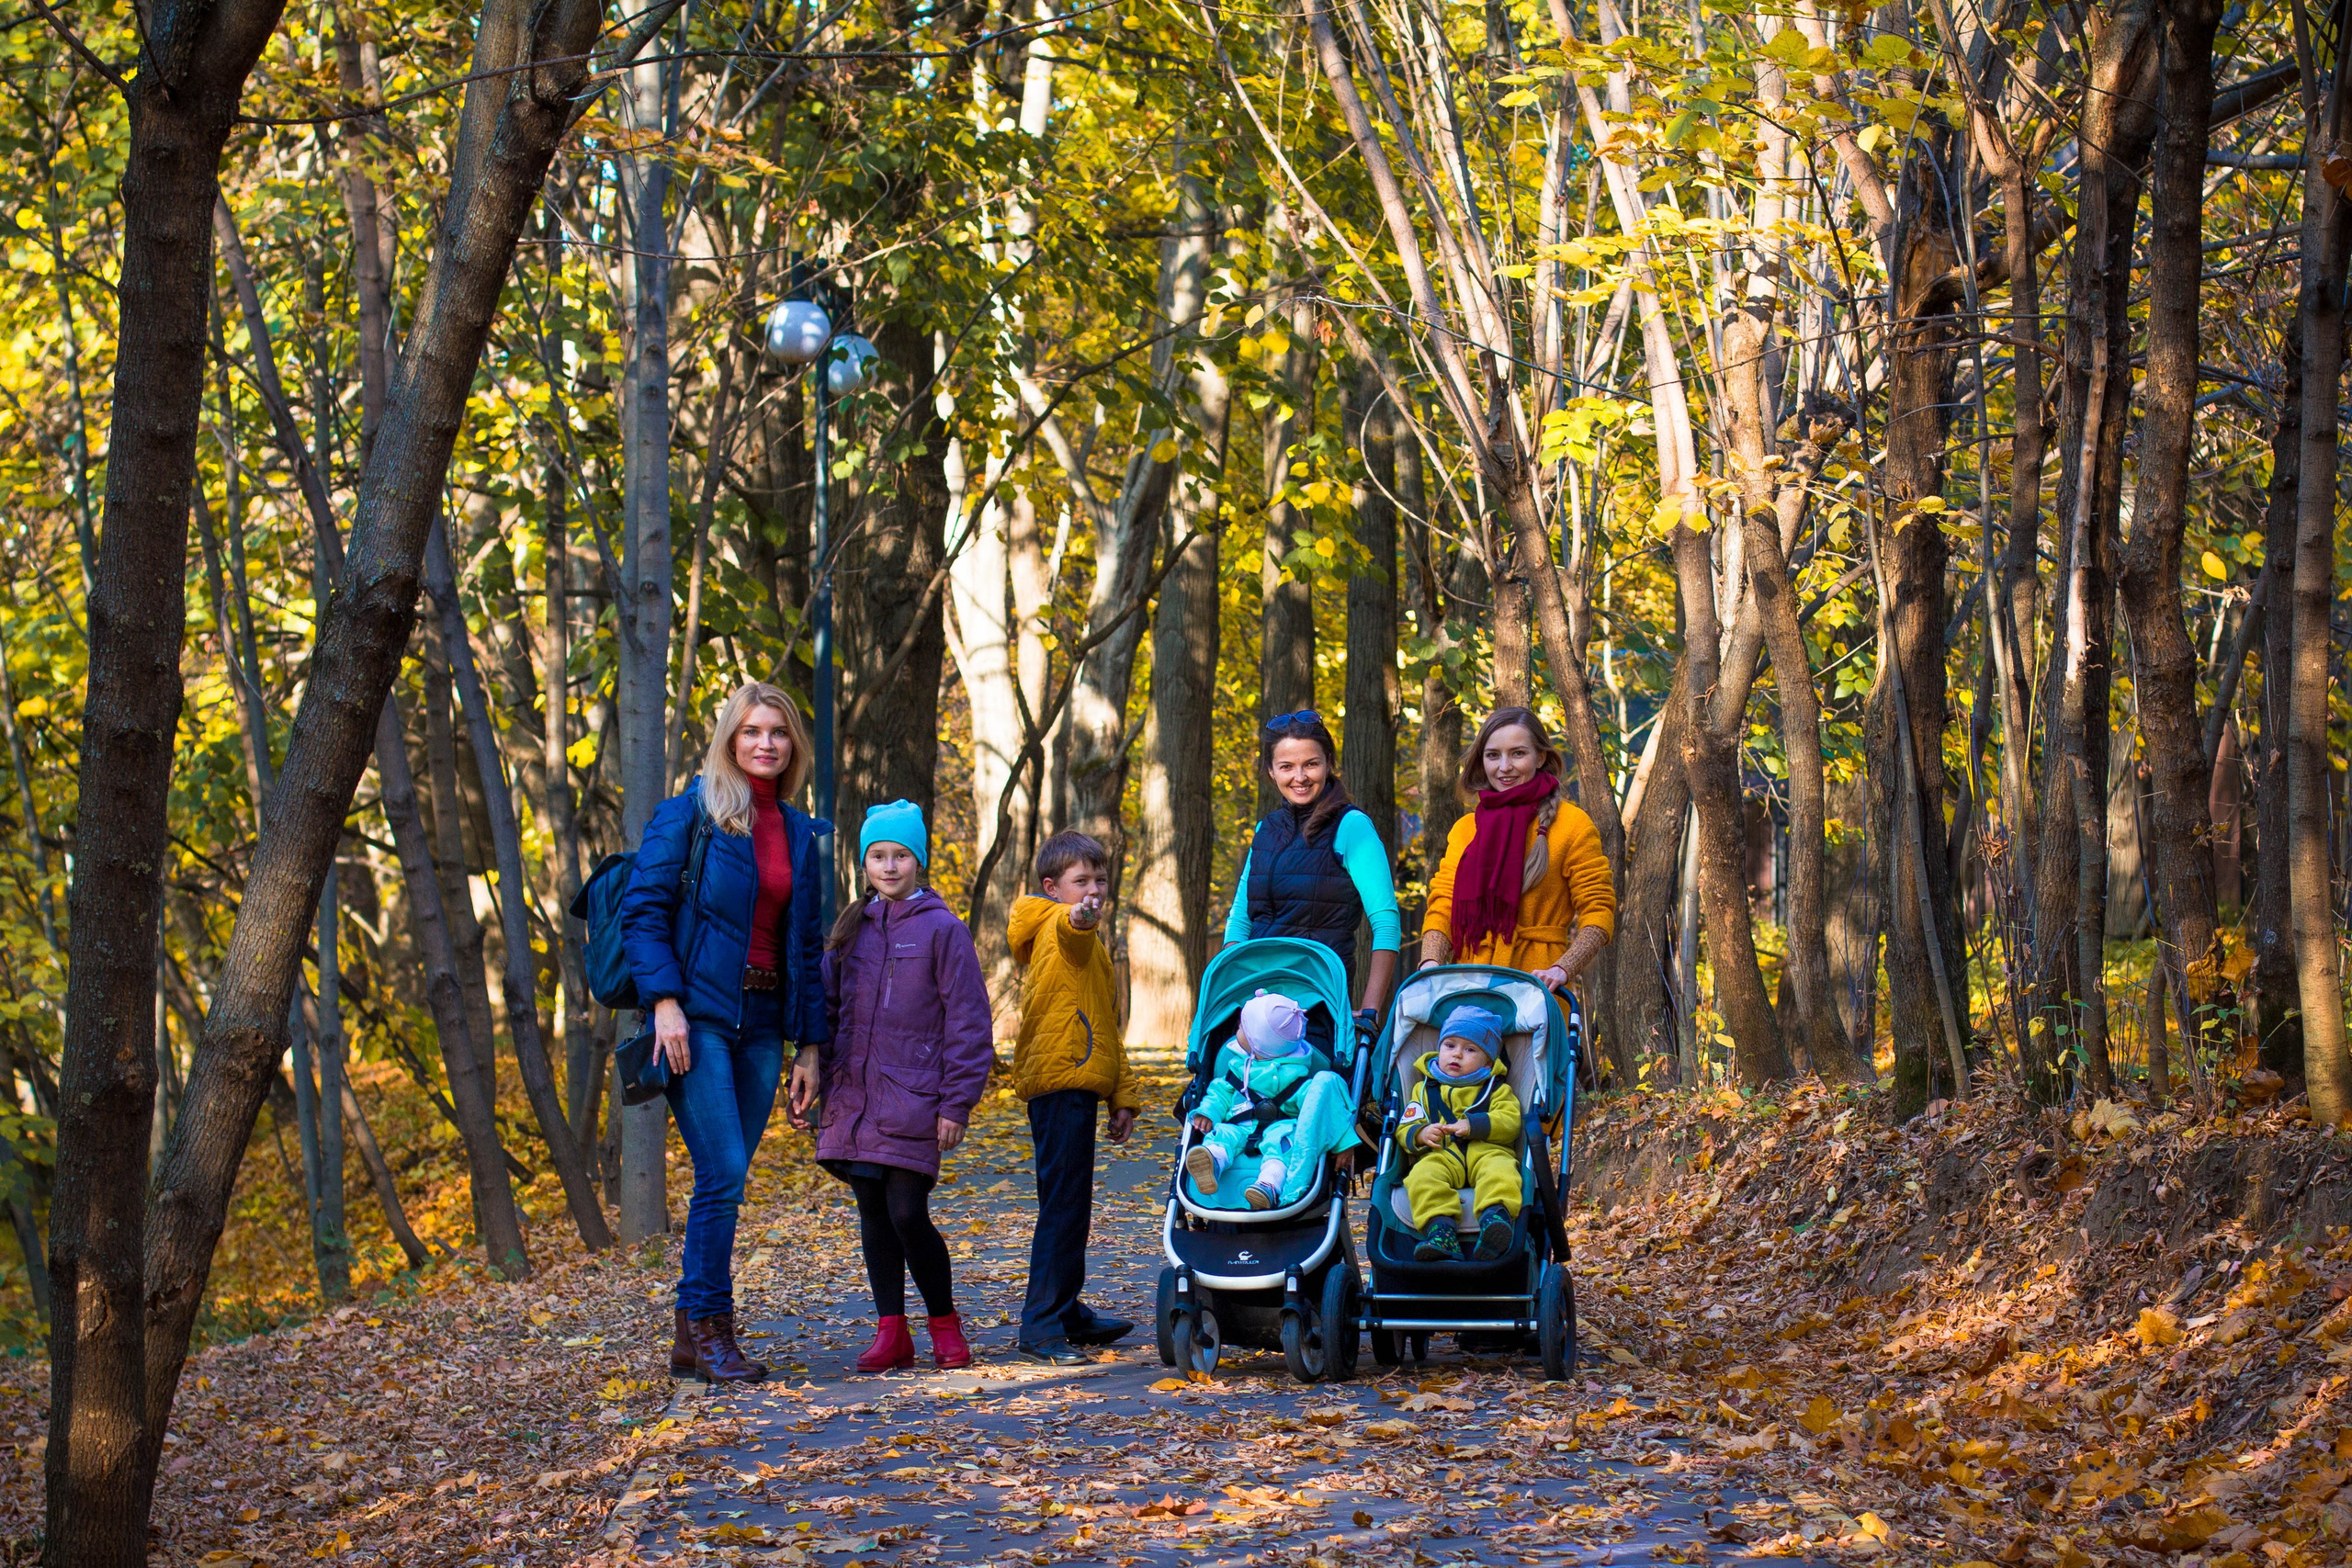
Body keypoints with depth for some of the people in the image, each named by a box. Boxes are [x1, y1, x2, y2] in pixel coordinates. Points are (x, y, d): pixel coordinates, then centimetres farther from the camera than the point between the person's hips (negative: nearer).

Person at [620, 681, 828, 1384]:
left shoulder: (797, 832, 14)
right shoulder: (688, 815, -3)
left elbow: (805, 941, 17)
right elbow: (642, 911, -7)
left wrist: (810, 1040, 13)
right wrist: (664, 999, -18)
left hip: (761, 1023, 6)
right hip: (698, 1018, -6)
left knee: (724, 1181, 6)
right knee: (723, 1173, -13)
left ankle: (691, 1338, 12)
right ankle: (707, 1326, -5)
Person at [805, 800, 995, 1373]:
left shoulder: (941, 930, -3)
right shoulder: (852, 929, 13)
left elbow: (968, 1023, -4)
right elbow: (825, 1006, 18)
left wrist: (957, 1104, -8)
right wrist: (808, 1073, 7)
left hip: (914, 1101, -5)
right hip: (854, 1099, 5)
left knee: (908, 1215, -8)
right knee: (873, 1214, 7)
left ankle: (946, 1325, 9)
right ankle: (891, 1333, 13)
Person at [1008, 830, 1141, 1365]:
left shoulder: (1089, 942, 24)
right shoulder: (1058, 930, -6)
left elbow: (1107, 1031, 28)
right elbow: (1070, 928, -35)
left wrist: (1123, 1095, 22)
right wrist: (1080, 917, -58)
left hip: (1078, 1087, 10)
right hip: (1061, 1083, -10)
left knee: (1070, 1206, 19)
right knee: (1065, 1206, -12)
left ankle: (1067, 1313, 30)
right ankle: (1041, 1326, -11)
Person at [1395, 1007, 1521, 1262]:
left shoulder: (1498, 1090, 23)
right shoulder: (1424, 1090, 27)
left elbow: (1510, 1122, 4)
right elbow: (1404, 1129, 17)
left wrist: (1473, 1126, -13)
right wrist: (1420, 1134, -8)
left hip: (1486, 1152, -1)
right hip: (1439, 1156, 1)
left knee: (1500, 1170, -37)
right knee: (1423, 1176, -35)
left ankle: (1496, 1215, -63)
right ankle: (1440, 1227, -55)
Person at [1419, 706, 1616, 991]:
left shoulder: (1572, 825, 4)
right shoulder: (1464, 830, 19)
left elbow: (1599, 916, -1)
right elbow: (1442, 908, 11)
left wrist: (1562, 970, -17)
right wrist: (1430, 963, -9)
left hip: (1536, 988, -3)